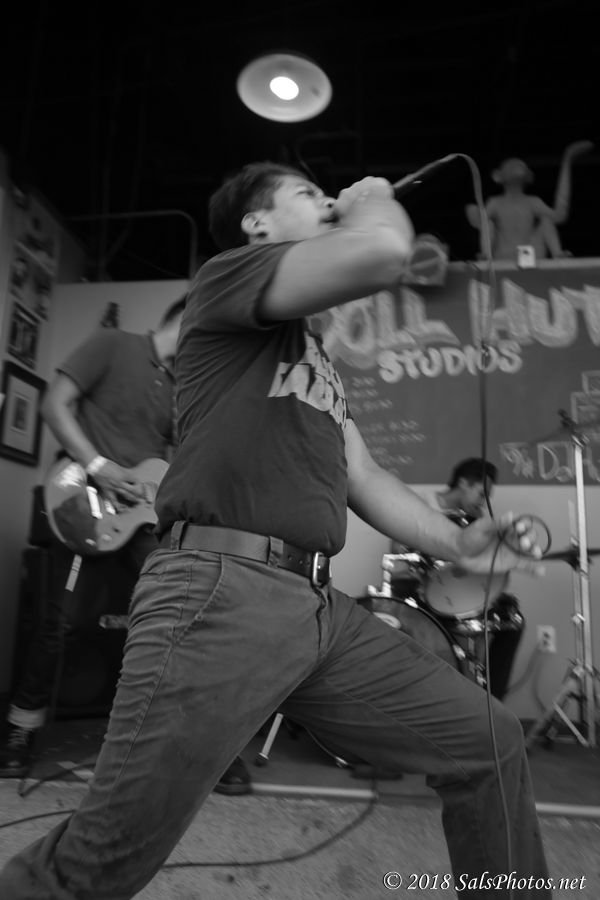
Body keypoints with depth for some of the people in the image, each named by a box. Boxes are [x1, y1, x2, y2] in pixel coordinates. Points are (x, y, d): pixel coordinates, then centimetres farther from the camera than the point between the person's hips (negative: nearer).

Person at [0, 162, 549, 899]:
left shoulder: (316, 359, 26)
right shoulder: (227, 275, 2)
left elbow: (360, 475, 22)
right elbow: (380, 252, -16)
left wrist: (455, 544, 12)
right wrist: (373, 199, 7)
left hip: (318, 606, 8)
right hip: (219, 591, -8)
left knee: (489, 743, 11)